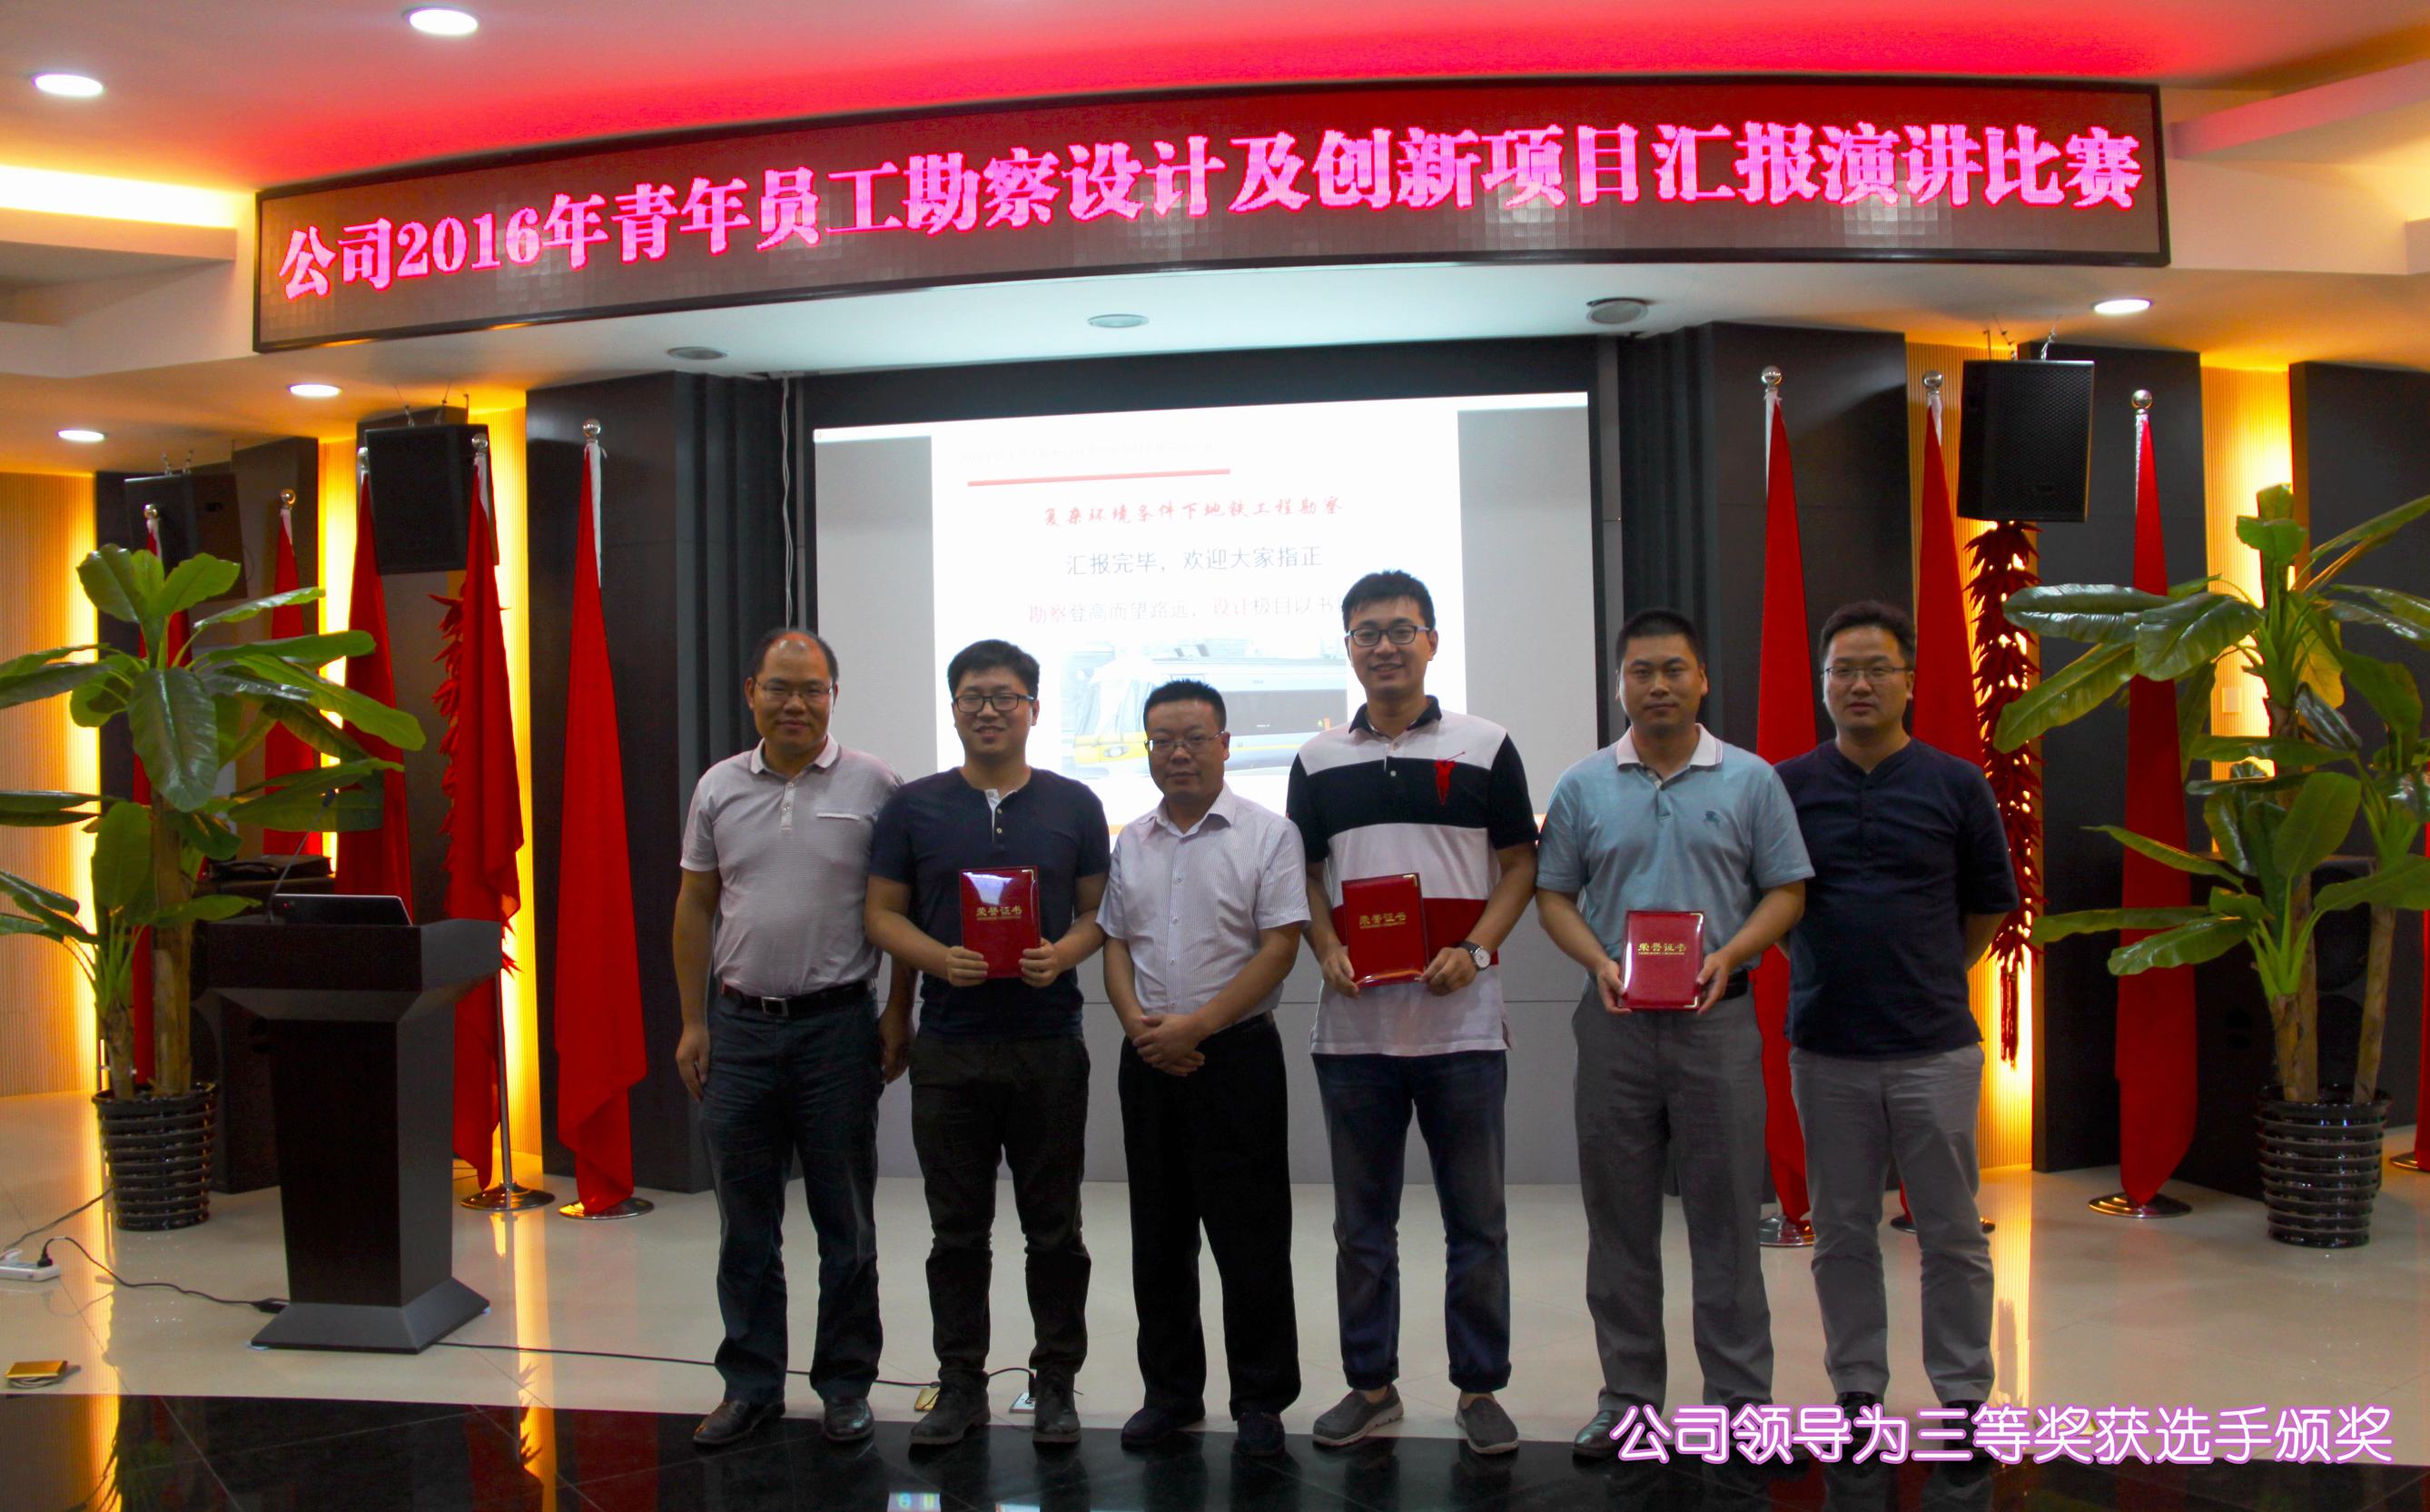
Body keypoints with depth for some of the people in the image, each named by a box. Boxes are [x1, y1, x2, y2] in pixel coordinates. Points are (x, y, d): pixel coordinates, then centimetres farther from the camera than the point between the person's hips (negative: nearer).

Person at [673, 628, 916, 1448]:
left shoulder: (873, 786, -3)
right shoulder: (719, 787, 6)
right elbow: (695, 909, 10)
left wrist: (898, 1013, -4)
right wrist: (693, 1024, 6)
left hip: (838, 1025, -3)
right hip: (740, 1026, 3)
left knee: (845, 1219, 7)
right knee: (745, 1220, 11)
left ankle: (845, 1383, 20)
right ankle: (751, 1384, 24)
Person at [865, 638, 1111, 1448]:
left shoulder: (1075, 805, 5)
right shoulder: (915, 806, 5)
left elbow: (1100, 909, 7)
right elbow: (883, 913, 4)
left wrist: (1064, 954, -14)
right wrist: (942, 958, -14)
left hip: (1048, 1042, 0)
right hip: (949, 1046, 1)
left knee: (1054, 1227, 7)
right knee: (957, 1228, 9)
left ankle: (1055, 1382, 19)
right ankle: (960, 1384, 21)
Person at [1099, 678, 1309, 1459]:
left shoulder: (1267, 833, -4)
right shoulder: (1131, 842, 11)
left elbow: (1279, 947, -10)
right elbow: (1114, 943, 13)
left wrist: (1194, 1025, -15)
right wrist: (1138, 1023, -6)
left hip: (1234, 1052, -5)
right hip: (1149, 1062, 5)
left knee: (1250, 1240, 0)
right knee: (1158, 1237, 12)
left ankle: (1260, 1400, 13)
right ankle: (1170, 1391, 24)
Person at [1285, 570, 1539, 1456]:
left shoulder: (1485, 748, 3)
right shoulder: (1318, 762, 9)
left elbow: (1520, 864, 4)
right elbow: (1305, 875, 12)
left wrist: (1474, 950, -11)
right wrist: (1327, 950, -6)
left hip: (1461, 1021, -2)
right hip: (1353, 1025, 2)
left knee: (1476, 1218, 5)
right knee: (1361, 1222, 10)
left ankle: (1480, 1388, 18)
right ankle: (1371, 1384, 23)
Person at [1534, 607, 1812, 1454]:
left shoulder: (1750, 780, 4)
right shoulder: (1583, 787, 7)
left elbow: (1786, 891, 4)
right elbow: (1553, 896, 8)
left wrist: (1729, 955, -13)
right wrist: (1601, 963, -10)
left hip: (1717, 1017, -1)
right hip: (1614, 1019, 2)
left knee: (1726, 1211, 3)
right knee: (1619, 1215, 8)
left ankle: (1740, 1396, 14)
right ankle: (1628, 1391, 19)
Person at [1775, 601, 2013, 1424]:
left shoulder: (1955, 784, 1)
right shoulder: (1786, 787, 2)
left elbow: (1990, 903, 11)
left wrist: (1928, 977, 10)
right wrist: (1824, 967, 6)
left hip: (1934, 1047, -1)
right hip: (1827, 1048, 1)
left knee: (1952, 1233, 6)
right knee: (1842, 1233, 9)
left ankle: (1963, 1393, 19)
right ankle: (1857, 1390, 22)